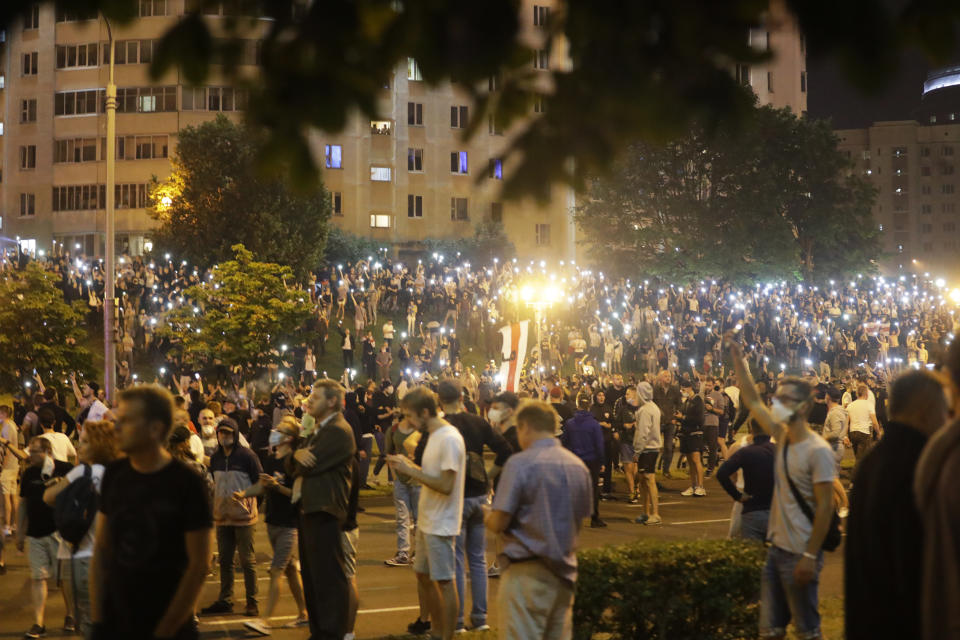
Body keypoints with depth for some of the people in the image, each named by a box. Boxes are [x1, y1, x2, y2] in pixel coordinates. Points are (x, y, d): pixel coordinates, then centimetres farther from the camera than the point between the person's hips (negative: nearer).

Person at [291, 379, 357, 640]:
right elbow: (299, 463, 12)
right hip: (309, 508, 10)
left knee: (329, 576, -6)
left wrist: (300, 457, 1)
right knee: (311, 575, 16)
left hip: (325, 511, -10)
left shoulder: (339, 431, -14)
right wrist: (299, 454, -10)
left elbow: (311, 464, -19)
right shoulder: (318, 430, 20)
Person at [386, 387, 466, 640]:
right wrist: (408, 465, 3)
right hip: (426, 521, 10)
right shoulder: (434, 436, 10)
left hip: (441, 525, -10)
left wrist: (410, 470, -21)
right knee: (423, 576, 18)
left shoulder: (449, 439, -21)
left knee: (444, 581, -2)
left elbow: (446, 485, -25)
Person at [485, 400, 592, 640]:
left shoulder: (520, 463, -12)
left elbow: (498, 523, -14)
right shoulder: (579, 466, 8)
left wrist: (488, 518, 8)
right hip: (564, 572, 6)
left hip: (527, 572, -6)